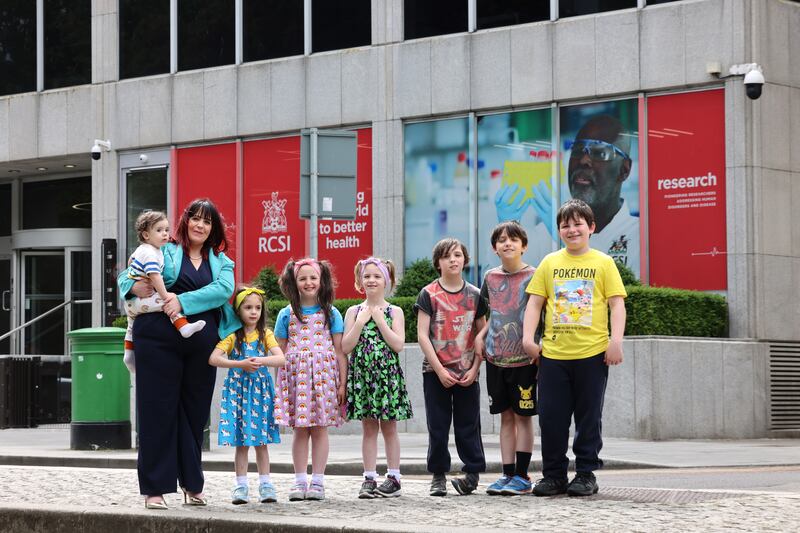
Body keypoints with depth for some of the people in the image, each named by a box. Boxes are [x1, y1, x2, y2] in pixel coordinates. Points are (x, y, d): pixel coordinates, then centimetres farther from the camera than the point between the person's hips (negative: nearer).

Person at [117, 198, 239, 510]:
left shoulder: (221, 261, 16)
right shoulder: (164, 252, 11)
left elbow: (224, 289, -4)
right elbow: (126, 276, 11)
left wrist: (183, 301, -16)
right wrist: (134, 286, -13)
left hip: (202, 341, 3)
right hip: (159, 339, -3)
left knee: (194, 411, 9)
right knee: (158, 409, -3)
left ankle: (192, 484, 21)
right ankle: (154, 489, -1)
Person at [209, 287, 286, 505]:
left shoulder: (265, 334, 4)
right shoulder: (232, 335, 0)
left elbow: (281, 358, -9)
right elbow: (213, 358, -13)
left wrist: (260, 360, -27)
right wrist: (240, 364, -24)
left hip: (261, 390, 1)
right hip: (238, 389, -1)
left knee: (261, 440, 2)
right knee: (241, 442, -1)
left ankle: (265, 484, 6)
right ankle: (241, 485, 3)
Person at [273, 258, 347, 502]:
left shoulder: (330, 314, 6)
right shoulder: (287, 315, 7)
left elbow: (339, 350, 4)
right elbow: (281, 352, 8)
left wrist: (342, 382, -1)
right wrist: (280, 384, 2)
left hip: (323, 374, -1)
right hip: (295, 374, 1)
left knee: (320, 428, 0)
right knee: (299, 430, 1)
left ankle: (317, 481, 4)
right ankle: (300, 481, 6)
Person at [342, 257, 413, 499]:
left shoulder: (394, 312, 2)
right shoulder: (354, 312, 6)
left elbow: (398, 344, -10)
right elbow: (346, 347, -2)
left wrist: (380, 320, -10)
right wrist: (361, 321, -9)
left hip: (387, 374, -2)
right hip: (362, 374, 2)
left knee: (388, 427, 3)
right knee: (368, 427, 4)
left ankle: (393, 478, 8)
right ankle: (369, 479, 7)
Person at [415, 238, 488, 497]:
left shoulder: (474, 295, 5)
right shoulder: (429, 294, -1)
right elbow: (422, 334, -5)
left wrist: (474, 369, -5)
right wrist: (440, 370, -11)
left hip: (467, 374, 1)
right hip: (436, 372, -1)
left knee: (468, 425, 4)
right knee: (437, 427, 4)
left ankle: (473, 472, 10)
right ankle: (438, 476, 12)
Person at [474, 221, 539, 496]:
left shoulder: (533, 276, -5)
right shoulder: (491, 277, 9)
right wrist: (481, 335, 7)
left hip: (523, 357, -4)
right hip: (496, 357, 4)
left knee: (523, 415, 1)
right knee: (506, 416, 8)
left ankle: (522, 475, 4)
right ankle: (507, 474, 11)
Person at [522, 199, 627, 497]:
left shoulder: (603, 263, 3)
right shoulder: (550, 263, 9)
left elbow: (617, 304, -1)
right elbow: (535, 302, 9)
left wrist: (616, 341, -11)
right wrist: (528, 337, -2)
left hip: (592, 354, -2)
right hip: (553, 353, 2)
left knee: (588, 417, 4)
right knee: (551, 416, 3)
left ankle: (586, 475, 14)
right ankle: (553, 475, 14)